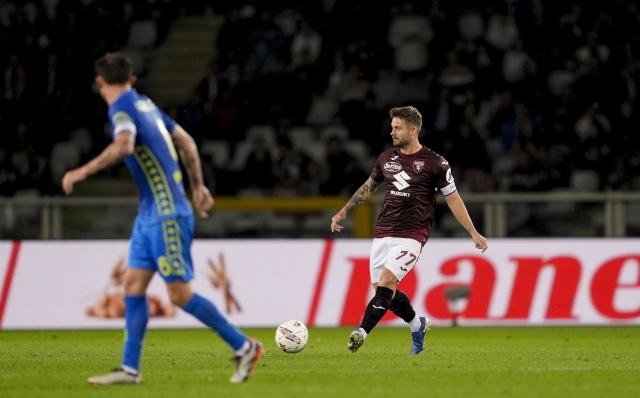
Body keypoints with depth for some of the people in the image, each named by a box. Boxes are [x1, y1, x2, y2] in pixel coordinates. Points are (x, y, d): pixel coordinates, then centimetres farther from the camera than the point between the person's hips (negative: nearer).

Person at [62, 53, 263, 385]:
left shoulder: (122, 108, -13)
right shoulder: (145, 104, 14)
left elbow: (124, 146, -33)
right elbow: (186, 142, 22)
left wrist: (82, 172, -26)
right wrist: (198, 187, 27)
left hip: (166, 212, -9)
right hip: (150, 212, 9)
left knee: (180, 294, -6)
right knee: (133, 284, 6)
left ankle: (244, 347, 3)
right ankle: (129, 369, 6)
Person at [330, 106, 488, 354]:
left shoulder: (434, 163, -6)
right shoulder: (386, 158, 9)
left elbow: (453, 199, 0)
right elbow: (368, 187, 25)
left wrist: (473, 233, -2)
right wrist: (343, 212, 24)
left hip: (411, 236, -6)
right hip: (383, 234, 6)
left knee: (386, 281, -21)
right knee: (382, 288, 5)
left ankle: (361, 332, -24)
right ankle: (418, 325, 29)